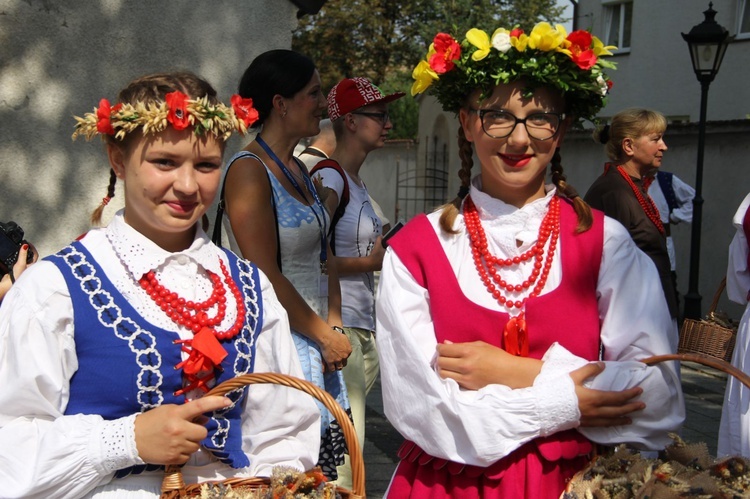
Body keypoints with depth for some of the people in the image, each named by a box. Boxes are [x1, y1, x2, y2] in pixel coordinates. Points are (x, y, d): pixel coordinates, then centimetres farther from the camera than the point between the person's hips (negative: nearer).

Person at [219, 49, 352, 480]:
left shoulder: (300, 171, 13)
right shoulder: (250, 170, -14)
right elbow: (266, 276, -19)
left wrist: (334, 328, 2)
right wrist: (326, 336, -11)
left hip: (319, 343, 9)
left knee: (322, 469, 14)